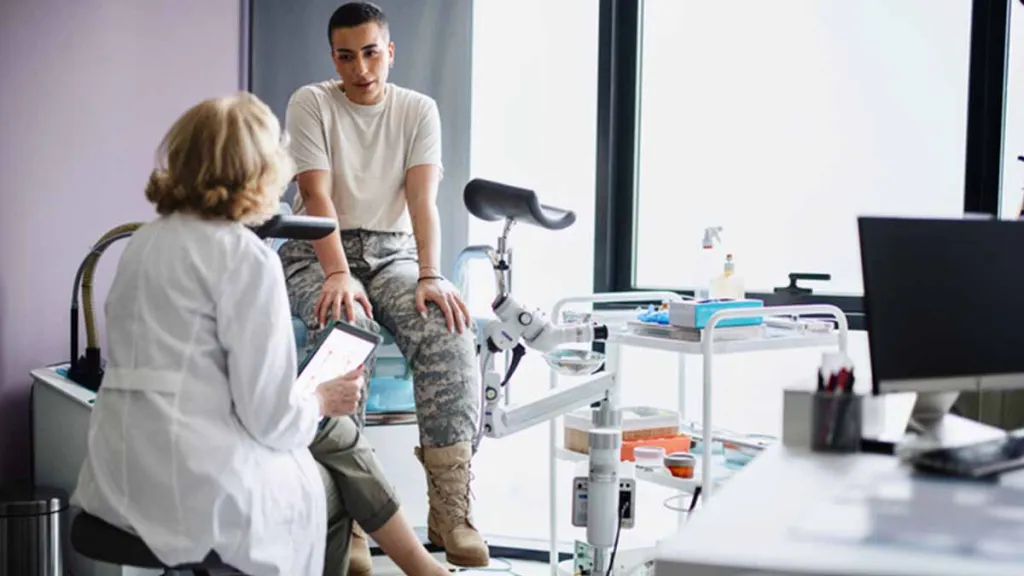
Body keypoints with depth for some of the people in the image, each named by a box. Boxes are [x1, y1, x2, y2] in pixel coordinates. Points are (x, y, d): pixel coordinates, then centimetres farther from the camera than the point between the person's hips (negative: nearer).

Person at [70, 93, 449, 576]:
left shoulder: (146, 241, 12)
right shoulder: (246, 256, -13)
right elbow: (270, 418, -16)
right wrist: (320, 400, 5)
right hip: (203, 486, -7)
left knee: (334, 431, 22)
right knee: (333, 492, 21)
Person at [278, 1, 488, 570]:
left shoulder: (418, 110, 5)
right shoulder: (310, 103, -2)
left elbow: (423, 198, -8)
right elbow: (317, 196, -14)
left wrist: (430, 277, -25)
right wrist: (338, 277, -29)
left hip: (393, 250, 2)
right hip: (319, 252, -2)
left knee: (450, 331, -29)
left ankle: (450, 510, -29)